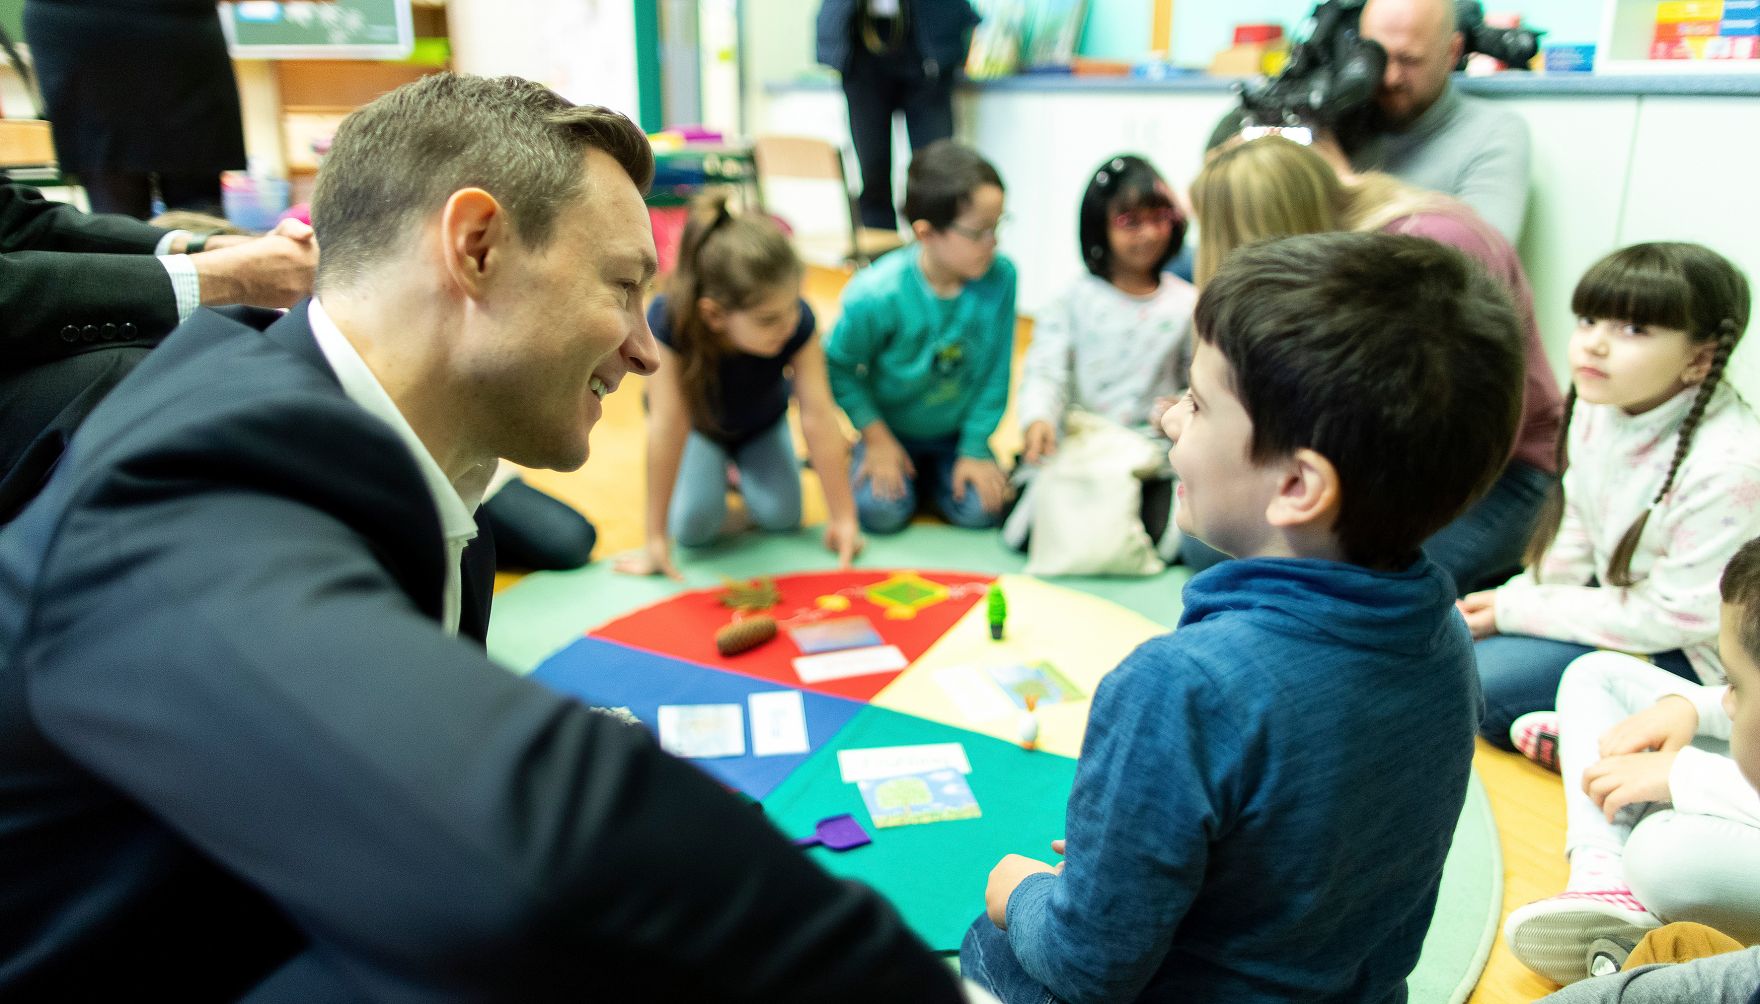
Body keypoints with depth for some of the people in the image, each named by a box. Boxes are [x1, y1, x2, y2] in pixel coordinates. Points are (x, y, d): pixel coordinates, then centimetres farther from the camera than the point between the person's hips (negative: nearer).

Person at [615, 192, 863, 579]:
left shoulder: (798, 322, -37)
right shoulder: (668, 322, -42)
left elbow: (818, 416, -34)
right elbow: (667, 425, -40)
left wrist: (843, 517, -29)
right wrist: (656, 540, -36)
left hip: (764, 422, 1)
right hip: (699, 424, -1)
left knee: (782, 517, -14)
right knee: (696, 526, -18)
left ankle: (744, 466, 18)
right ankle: (718, 468, 16)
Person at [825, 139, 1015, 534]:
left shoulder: (1000, 276, -20)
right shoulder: (876, 294, -27)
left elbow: (995, 371, -11)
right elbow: (838, 366, -12)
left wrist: (975, 449, -8)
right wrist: (877, 438, -10)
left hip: (956, 432, 2)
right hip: (891, 428, -2)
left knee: (979, 509, -15)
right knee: (882, 512, -20)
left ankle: (930, 471, 16)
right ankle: (871, 459, 14)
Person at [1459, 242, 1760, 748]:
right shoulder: (1601, 404, -10)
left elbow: (1674, 617, -24)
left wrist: (1516, 611, -20)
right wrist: (1517, 595, -6)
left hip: (1688, 654, -7)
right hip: (1618, 591, 7)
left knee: (1484, 682, -19)